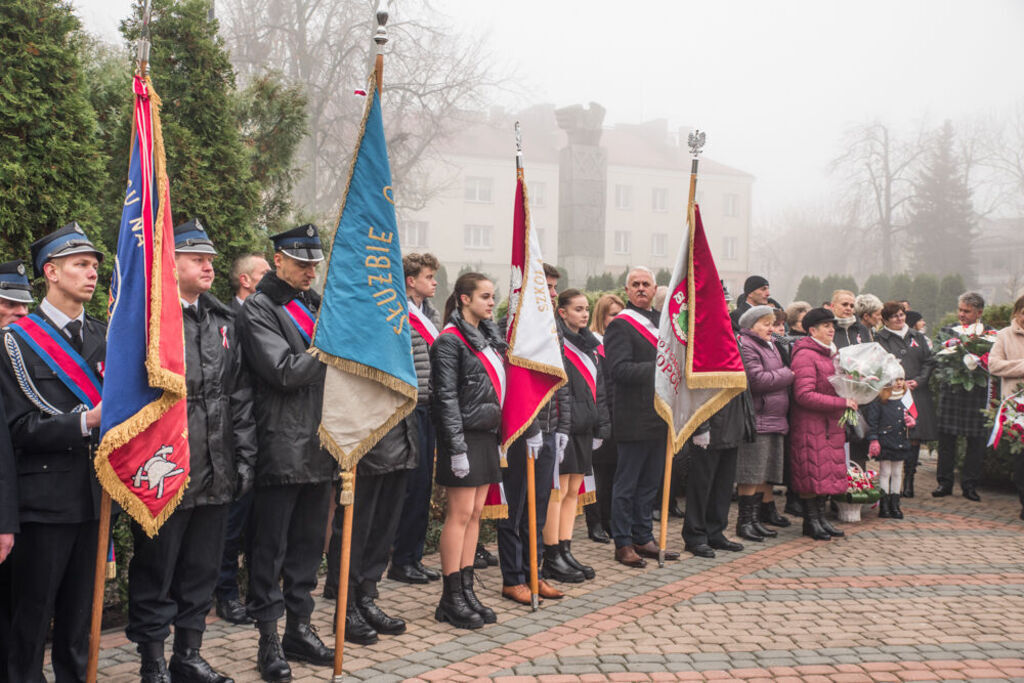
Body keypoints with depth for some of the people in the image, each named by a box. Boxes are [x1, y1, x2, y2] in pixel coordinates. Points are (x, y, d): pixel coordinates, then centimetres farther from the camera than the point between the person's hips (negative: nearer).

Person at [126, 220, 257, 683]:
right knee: (155, 574, 8)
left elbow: (240, 395, 12)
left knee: (202, 571, 15)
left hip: (216, 474, 6)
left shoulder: (223, 321, 11)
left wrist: (244, 456, 8)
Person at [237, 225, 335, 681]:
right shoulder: (258, 309, -7)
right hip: (280, 450, -7)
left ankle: (299, 627, 26)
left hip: (320, 447, 7)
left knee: (309, 544, 14)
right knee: (270, 548, 2)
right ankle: (269, 639, 10)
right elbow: (285, 372, -17)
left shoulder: (317, 306, 16)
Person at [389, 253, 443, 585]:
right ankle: (401, 561, 4)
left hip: (429, 408, 8)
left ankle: (414, 557, 19)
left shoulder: (433, 315, 16)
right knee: (415, 482, -6)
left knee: (424, 483, 11)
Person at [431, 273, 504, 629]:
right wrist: (457, 446, -18)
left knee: (475, 512, 9)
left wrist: (498, 433, 13)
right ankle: (451, 598, 2)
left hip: (487, 434, 8)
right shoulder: (450, 340, -10)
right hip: (464, 435, -8)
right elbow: (446, 397, -14)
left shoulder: (489, 336, 15)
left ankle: (466, 590, 15)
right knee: (460, 512, -5)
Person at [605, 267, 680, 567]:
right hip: (634, 417, -8)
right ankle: (623, 543, 9)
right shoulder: (620, 325, -9)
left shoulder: (661, 321, 15)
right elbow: (619, 369, -19)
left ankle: (643, 538, 25)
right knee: (627, 484, 1)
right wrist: (657, 368, -27)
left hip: (659, 416, 8)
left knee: (650, 482, 15)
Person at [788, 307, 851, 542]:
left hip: (830, 424, 9)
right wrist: (841, 402, -20)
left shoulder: (829, 354, 18)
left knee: (827, 472, 10)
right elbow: (804, 395, -21)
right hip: (810, 424, -9)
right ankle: (810, 521, 4)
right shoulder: (805, 355, -13)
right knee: (813, 472, -4)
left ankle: (821, 518, 17)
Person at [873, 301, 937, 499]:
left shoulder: (917, 337, 17)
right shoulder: (880, 339, 4)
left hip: (918, 392, 4)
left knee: (915, 438, 2)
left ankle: (909, 480, 11)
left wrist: (918, 381, -1)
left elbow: (929, 362, 14)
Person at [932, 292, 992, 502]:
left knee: (976, 441, 3)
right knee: (946, 438, 5)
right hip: (951, 390, 2)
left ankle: (969, 484, 13)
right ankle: (944, 482, 15)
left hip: (977, 393, -2)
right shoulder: (948, 331, 10)